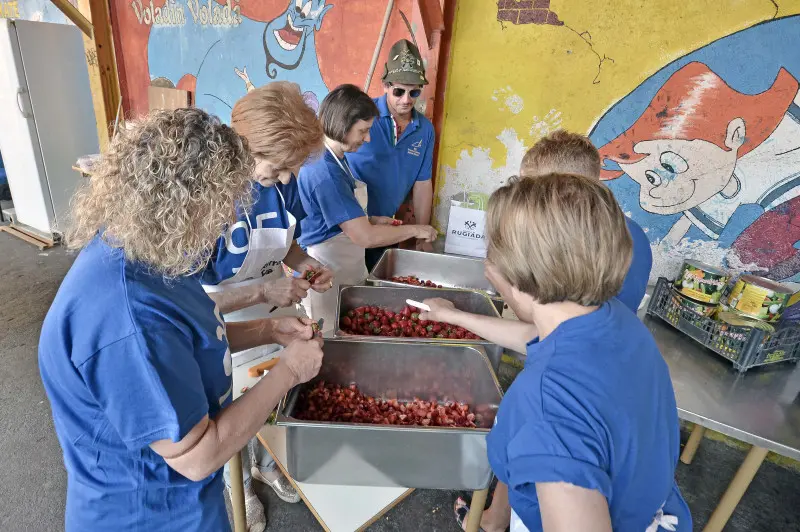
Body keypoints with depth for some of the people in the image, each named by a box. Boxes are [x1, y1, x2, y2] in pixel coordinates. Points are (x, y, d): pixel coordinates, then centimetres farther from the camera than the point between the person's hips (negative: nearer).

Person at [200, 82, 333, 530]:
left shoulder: (283, 181, -13)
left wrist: (303, 262, -16)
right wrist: (261, 292, -32)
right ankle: (238, 487, 54)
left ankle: (267, 464, 60)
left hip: (279, 323, 5)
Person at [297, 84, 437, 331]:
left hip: (343, 272, 9)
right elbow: (365, 237, -26)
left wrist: (371, 220, 5)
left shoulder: (334, 160, 5)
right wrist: (415, 230, -14)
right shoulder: (324, 172, -25)